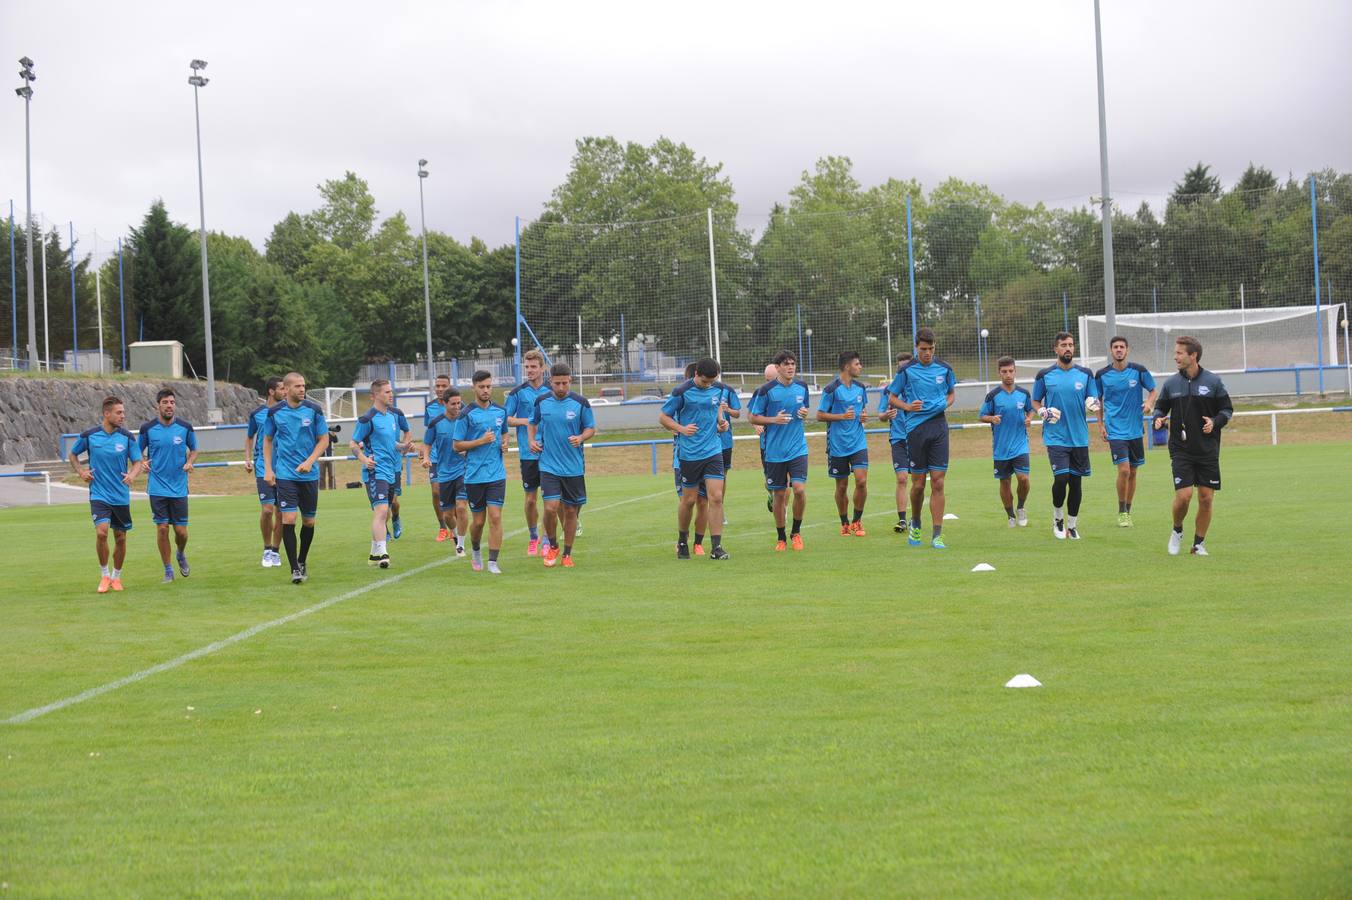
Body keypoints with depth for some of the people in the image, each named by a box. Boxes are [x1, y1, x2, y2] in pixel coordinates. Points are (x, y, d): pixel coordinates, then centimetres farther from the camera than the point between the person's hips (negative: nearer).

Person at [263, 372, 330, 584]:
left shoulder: (314, 410, -1)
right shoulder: (274, 412, 0)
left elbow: (324, 439, 3)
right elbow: (267, 440, 12)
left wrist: (309, 461, -11)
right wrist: (268, 469, 3)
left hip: (309, 474, 1)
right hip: (285, 474, -1)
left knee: (309, 521, 8)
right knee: (288, 519, -12)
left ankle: (302, 562, 29)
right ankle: (295, 569, -8)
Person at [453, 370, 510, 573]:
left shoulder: (501, 411, 7)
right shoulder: (466, 415, -6)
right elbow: (456, 446, -5)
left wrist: (504, 443, 3)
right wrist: (482, 441, -16)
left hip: (497, 474, 2)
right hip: (474, 475, -2)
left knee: (495, 517, -9)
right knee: (479, 520, 6)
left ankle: (492, 562, -6)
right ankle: (475, 551, 35)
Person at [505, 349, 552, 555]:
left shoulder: (551, 391, 4)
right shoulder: (517, 393, 2)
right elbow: (506, 419, 3)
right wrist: (526, 421, -11)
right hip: (528, 453, 0)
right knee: (530, 498, 6)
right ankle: (533, 537, 23)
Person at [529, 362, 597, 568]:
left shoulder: (580, 402, -4)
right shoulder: (541, 402, 1)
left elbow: (591, 428, 4)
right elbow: (532, 423, 18)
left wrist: (581, 438, -17)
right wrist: (531, 440, -1)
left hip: (574, 466, 0)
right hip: (549, 465, 0)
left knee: (570, 511, 6)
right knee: (551, 508, -14)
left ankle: (567, 554, 21)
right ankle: (552, 546, 11)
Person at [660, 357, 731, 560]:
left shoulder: (719, 388, 3)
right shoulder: (682, 392, -11)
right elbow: (663, 416, -3)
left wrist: (721, 420, 5)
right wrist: (681, 428, -19)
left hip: (713, 451, 3)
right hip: (689, 453, -3)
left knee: (716, 497, -8)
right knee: (689, 500, 7)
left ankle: (716, 547, -7)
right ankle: (682, 541, 30)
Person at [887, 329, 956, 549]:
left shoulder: (944, 369, 5)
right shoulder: (906, 370, -1)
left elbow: (952, 393, 22)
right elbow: (892, 398, 6)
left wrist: (946, 403, 0)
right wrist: (908, 406, -13)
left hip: (939, 426, 1)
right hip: (915, 429, -1)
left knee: (938, 483, -5)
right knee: (918, 484, 3)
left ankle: (936, 535, -4)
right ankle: (915, 524, 30)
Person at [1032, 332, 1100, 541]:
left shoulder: (1085, 374, 5)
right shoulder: (1045, 375, 1)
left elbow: (1094, 401, 10)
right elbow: (1035, 401, 11)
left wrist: (1093, 403, -14)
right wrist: (1043, 412, -10)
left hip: (1079, 438, 3)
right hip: (1055, 436, -2)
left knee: (1076, 482, 5)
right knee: (1061, 478, -15)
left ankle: (1072, 525, 17)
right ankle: (1057, 517, 9)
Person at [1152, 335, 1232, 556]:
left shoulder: (1213, 381, -1)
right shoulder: (1171, 384, 3)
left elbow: (1227, 409, 5)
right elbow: (1160, 408, 13)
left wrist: (1215, 422, -14)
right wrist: (1158, 419, -10)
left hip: (1208, 451, 0)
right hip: (1181, 450, 0)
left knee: (1206, 498, 0)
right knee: (1183, 495, -12)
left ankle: (1199, 544, 14)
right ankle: (1177, 531, 16)